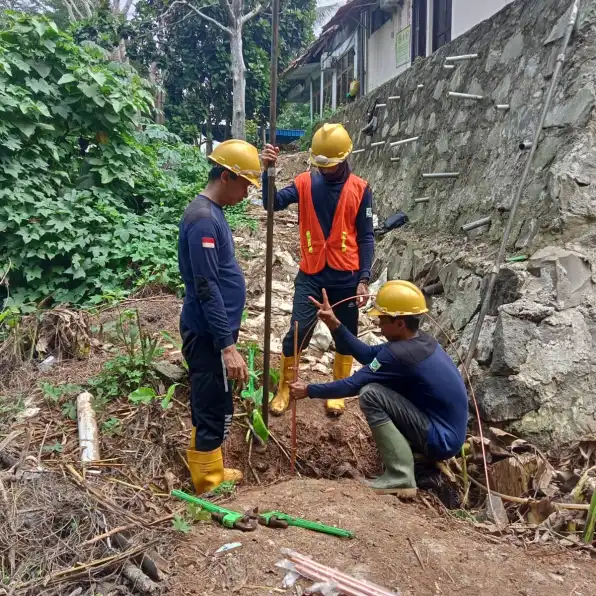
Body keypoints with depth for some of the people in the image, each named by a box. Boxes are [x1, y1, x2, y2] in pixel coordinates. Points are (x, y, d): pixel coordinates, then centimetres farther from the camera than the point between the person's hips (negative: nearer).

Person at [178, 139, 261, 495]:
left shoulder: (213, 213, 11)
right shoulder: (203, 218, -20)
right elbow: (207, 289, -25)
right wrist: (228, 345, -26)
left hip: (213, 332, 10)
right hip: (208, 335, -10)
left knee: (210, 405, 19)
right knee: (216, 409, 2)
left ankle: (210, 471, 34)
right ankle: (210, 484, 18)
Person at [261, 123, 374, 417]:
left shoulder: (360, 189, -4)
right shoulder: (305, 182, -1)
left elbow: (366, 237, -2)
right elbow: (273, 203, -14)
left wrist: (364, 279, -8)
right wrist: (268, 170, -29)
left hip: (346, 276, 0)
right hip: (311, 274, 0)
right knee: (298, 332, -1)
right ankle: (284, 388, 20)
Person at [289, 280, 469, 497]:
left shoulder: (400, 353, -23)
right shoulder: (421, 340, 4)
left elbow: (352, 386, -15)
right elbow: (368, 354, 7)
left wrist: (308, 390, -2)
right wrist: (334, 324, 2)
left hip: (442, 440, -9)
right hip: (449, 432, 9)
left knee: (370, 394, -19)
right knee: (381, 382, 17)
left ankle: (401, 477, -13)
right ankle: (416, 451, 15)